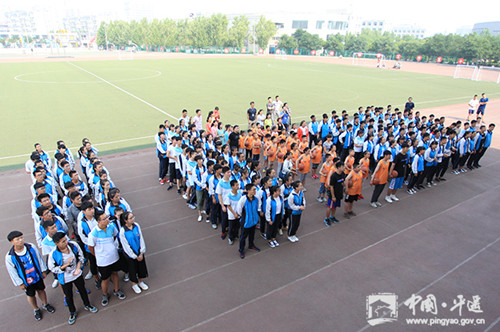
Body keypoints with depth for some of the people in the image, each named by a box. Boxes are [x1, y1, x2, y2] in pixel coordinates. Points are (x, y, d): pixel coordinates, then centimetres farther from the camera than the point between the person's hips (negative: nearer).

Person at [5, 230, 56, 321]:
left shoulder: (31, 247, -19)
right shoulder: (9, 257, -25)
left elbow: (39, 258, -4)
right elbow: (12, 272, -12)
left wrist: (43, 271, 3)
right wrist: (19, 283, -6)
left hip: (37, 276, 2)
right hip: (26, 281, -2)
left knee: (41, 290, 22)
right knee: (31, 295, 20)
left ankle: (45, 304, 50)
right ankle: (36, 309, 47)